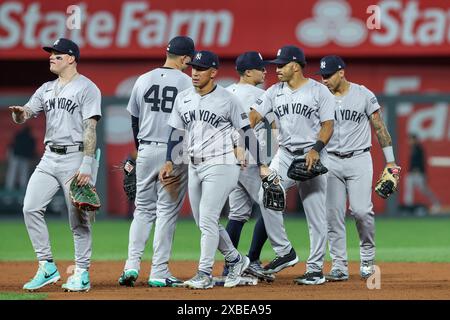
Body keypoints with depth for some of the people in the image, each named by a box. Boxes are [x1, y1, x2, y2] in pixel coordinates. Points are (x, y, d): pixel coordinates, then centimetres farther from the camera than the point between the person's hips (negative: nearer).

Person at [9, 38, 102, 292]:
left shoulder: (87, 88, -6)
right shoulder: (47, 89, 16)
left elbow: (90, 129, -12)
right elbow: (24, 116, 11)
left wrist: (87, 164, -20)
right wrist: (19, 113, -15)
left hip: (76, 157, -7)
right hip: (50, 157, 7)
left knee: (78, 218, -3)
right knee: (31, 208, -3)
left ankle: (82, 273, 6)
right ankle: (47, 267, 4)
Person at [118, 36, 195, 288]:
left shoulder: (143, 80, 6)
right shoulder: (186, 83, -6)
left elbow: (134, 121, 12)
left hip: (146, 152, 4)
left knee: (143, 210, 13)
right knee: (167, 211, 1)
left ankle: (132, 265, 1)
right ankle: (159, 272, 0)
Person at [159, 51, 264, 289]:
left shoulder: (228, 100, -8)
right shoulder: (183, 99, 8)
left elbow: (247, 131, -5)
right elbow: (176, 132, 15)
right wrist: (169, 162, 5)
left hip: (220, 165, -7)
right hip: (195, 167, 7)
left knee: (207, 221, -12)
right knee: (204, 223, 11)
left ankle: (204, 274, -7)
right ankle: (235, 260, 29)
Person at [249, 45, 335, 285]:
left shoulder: (319, 91, -2)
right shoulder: (275, 92, 9)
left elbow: (328, 125, -6)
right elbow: (255, 115, -1)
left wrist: (316, 149, -22)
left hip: (312, 157, -4)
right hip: (285, 155, 4)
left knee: (315, 213, -3)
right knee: (266, 196, -16)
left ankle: (315, 268, 4)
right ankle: (284, 252, -4)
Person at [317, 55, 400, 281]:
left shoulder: (363, 95, -2)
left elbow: (380, 128, 2)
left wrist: (390, 162, 0)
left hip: (359, 160, -3)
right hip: (331, 161, 3)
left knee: (361, 210, -13)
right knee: (333, 214, -2)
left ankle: (367, 257, 8)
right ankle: (339, 266, 4)